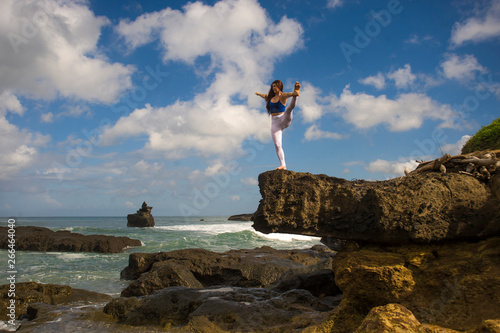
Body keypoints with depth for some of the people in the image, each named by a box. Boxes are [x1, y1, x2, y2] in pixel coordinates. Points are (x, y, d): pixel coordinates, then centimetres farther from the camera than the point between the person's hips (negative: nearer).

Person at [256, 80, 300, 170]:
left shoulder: (283, 96, -2)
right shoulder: (271, 97, 17)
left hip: (283, 120, -5)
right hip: (274, 122, 5)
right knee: (277, 145, -4)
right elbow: (265, 96, 41)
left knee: (289, 109, -37)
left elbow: (288, 94, -26)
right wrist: (259, 94, 61)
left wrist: (295, 93, -49)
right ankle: (283, 165, 0)